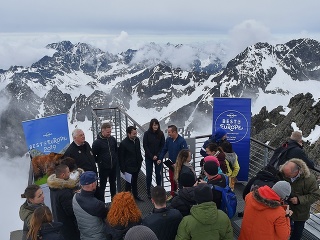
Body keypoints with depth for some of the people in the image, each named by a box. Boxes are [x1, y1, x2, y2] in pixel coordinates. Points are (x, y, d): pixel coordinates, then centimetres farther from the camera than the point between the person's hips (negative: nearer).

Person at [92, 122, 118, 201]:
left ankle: (114, 198, 38)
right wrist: (99, 162, -6)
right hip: (103, 168, -5)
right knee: (102, 185, 5)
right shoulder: (97, 142, -18)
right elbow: (93, 155, -12)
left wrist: (115, 159, 7)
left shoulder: (112, 139, -2)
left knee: (113, 183, 21)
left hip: (113, 166, 6)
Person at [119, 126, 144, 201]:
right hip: (129, 167, -6)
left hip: (137, 166, 6)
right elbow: (121, 157, -15)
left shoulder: (137, 140, -4)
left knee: (135, 181, 23)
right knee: (129, 182, 9)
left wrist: (140, 160, 11)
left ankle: (135, 195, 40)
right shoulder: (123, 143, -22)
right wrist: (123, 169, -13)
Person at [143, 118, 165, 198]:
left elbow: (162, 146, 0)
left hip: (158, 157, 1)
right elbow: (145, 146, -5)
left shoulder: (161, 133, -3)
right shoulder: (147, 134, -7)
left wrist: (157, 155, -9)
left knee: (158, 173, 6)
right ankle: (148, 191, 15)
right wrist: (151, 156, -10)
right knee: (149, 174, 5)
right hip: (149, 158, -1)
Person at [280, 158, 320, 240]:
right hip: (285, 206, 3)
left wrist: (299, 200, -30)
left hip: (300, 212, -2)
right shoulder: (283, 172, -22)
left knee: (297, 230, 21)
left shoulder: (309, 179, -31)